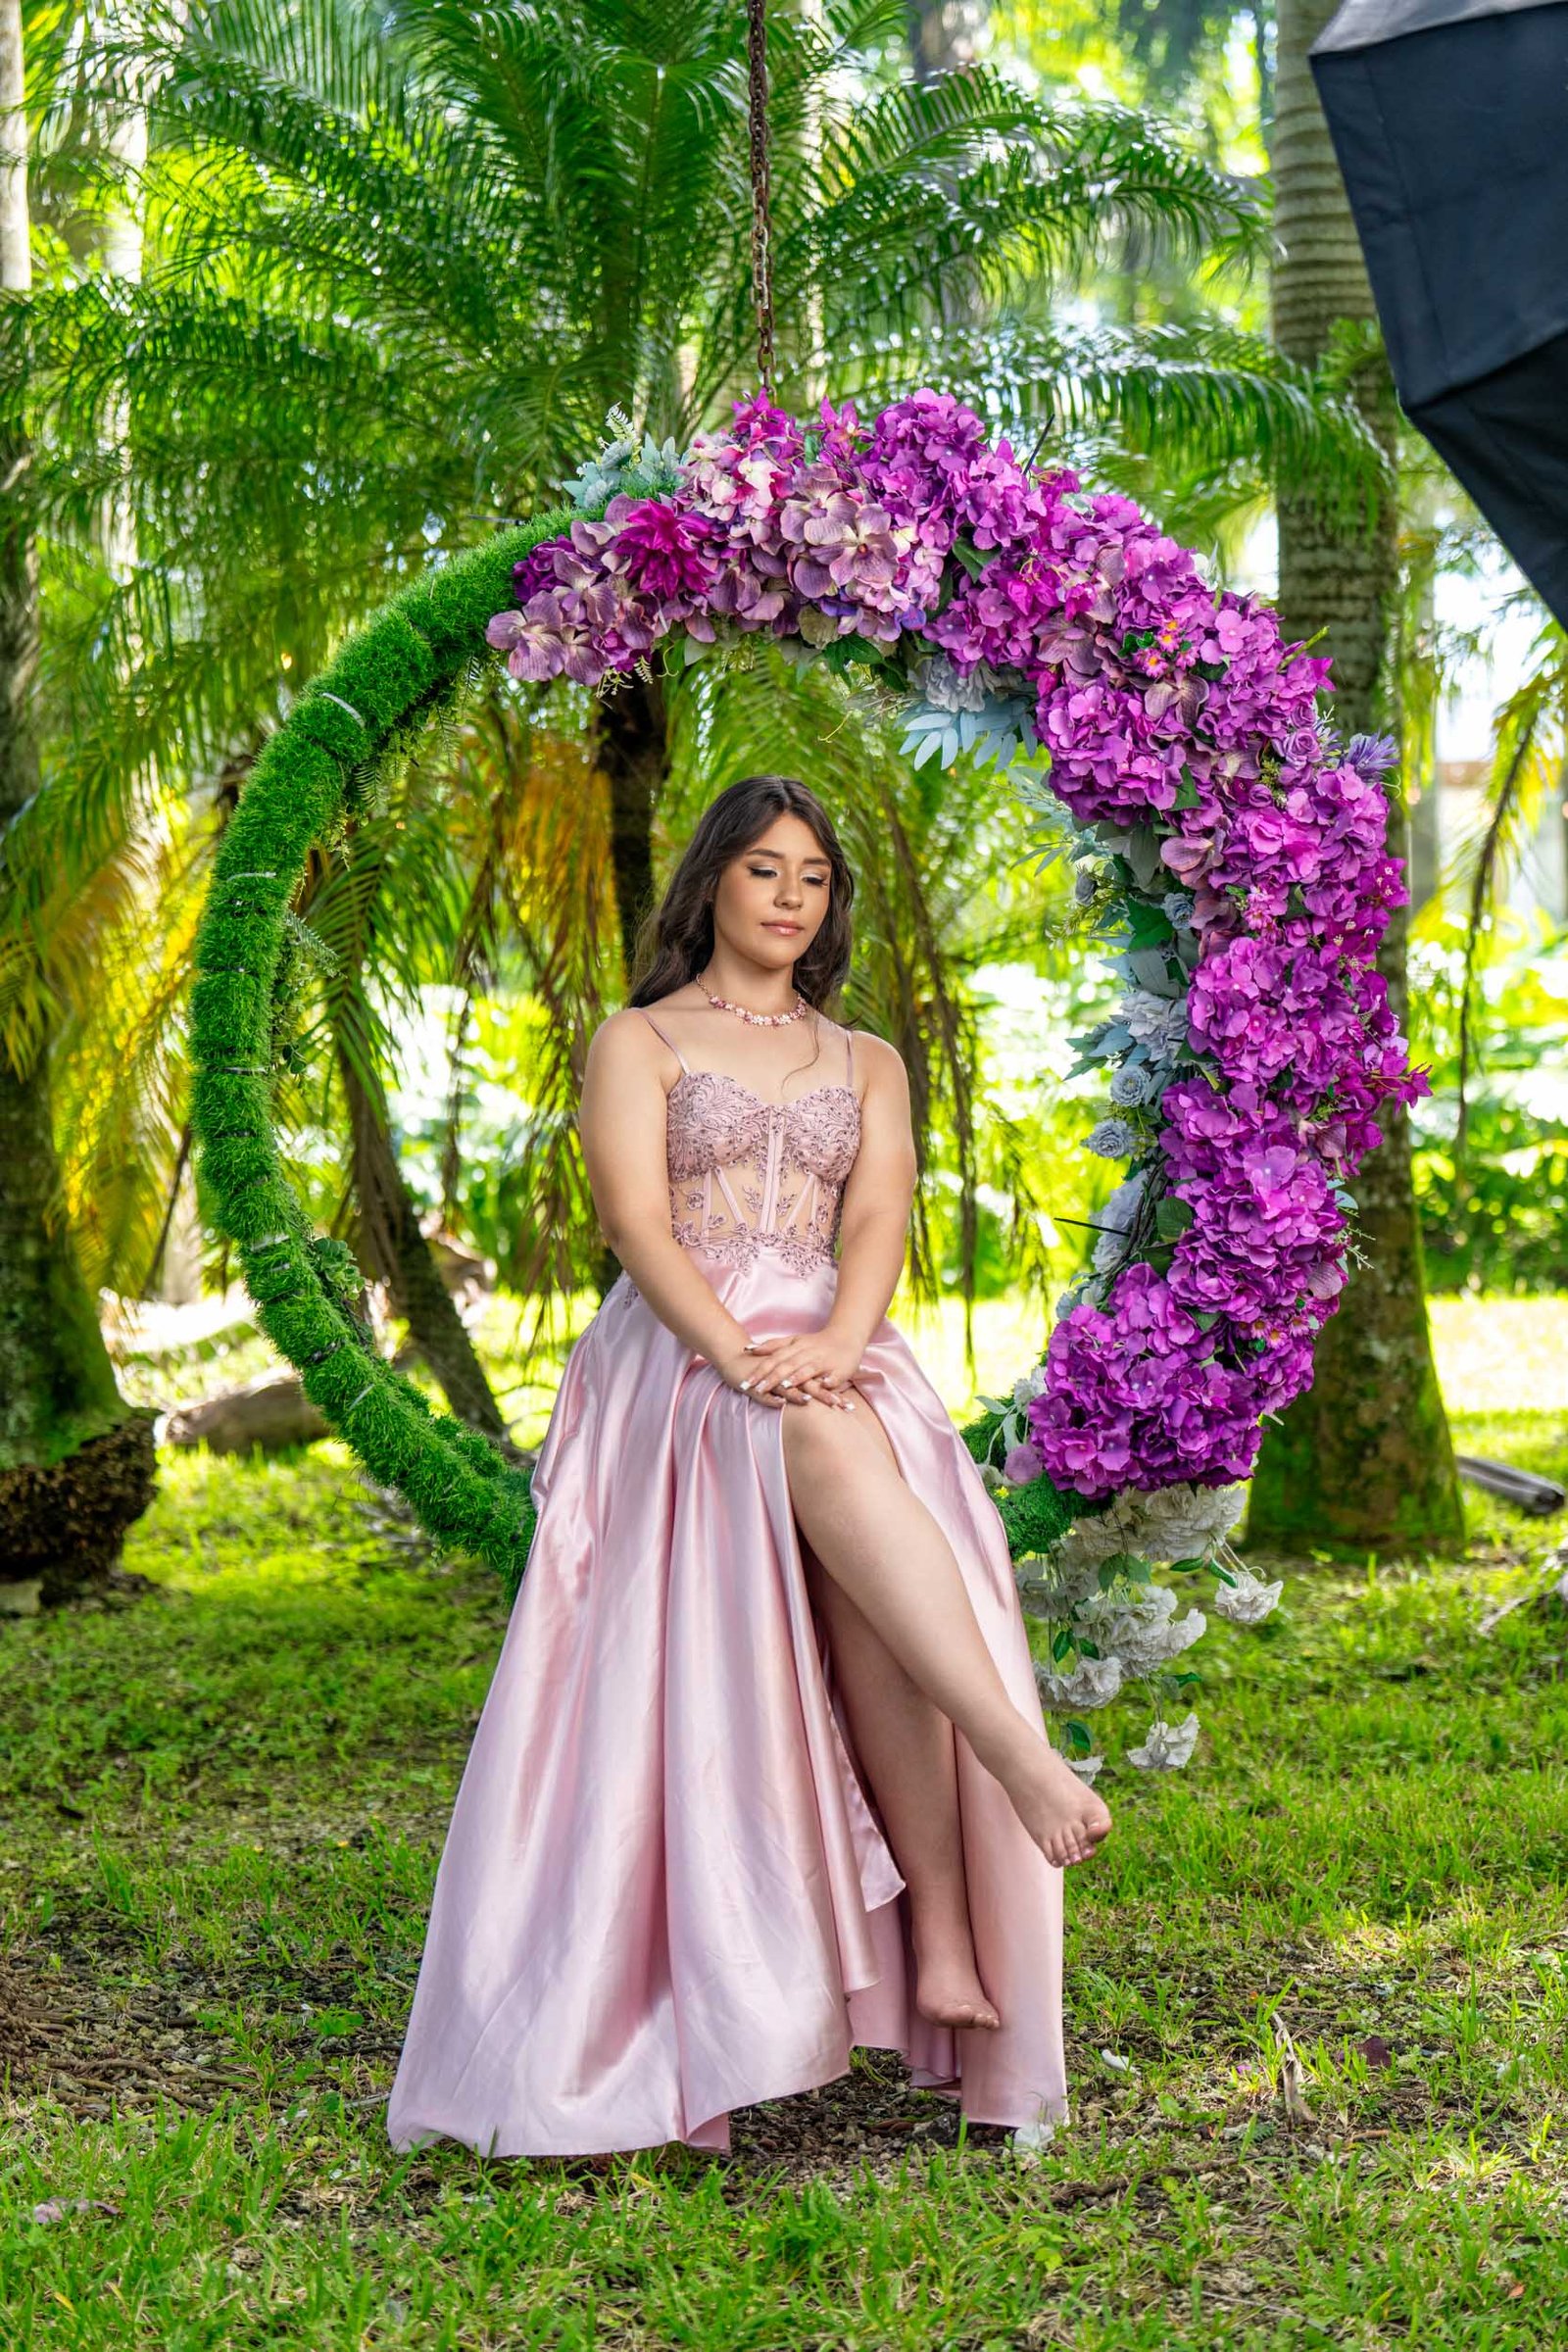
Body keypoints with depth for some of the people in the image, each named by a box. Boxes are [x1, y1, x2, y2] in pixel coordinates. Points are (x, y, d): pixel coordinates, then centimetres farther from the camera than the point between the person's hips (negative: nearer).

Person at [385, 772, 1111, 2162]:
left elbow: (880, 1219, 5)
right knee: (833, 1447, -38)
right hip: (677, 1361, -3)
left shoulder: (868, 1065, 23)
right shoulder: (637, 1044, 14)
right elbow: (637, 1223, -2)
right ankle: (1025, 1762, -50)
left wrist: (836, 1341, -17)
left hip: (834, 1358, 3)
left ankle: (943, 1943, -37)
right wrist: (737, 1353, -20)